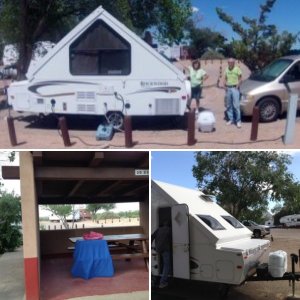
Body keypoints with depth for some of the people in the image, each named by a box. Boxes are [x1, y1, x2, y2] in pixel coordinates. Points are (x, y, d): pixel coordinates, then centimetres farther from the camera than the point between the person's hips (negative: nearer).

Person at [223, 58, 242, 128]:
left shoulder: (237, 69, -4)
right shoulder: (226, 69, 11)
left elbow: (240, 79, -3)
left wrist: (237, 86, -13)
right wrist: (225, 85, 2)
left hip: (235, 88, -5)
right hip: (228, 88, 5)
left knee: (236, 105, -10)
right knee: (228, 105, 7)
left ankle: (238, 121, -6)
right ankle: (231, 119, 16)